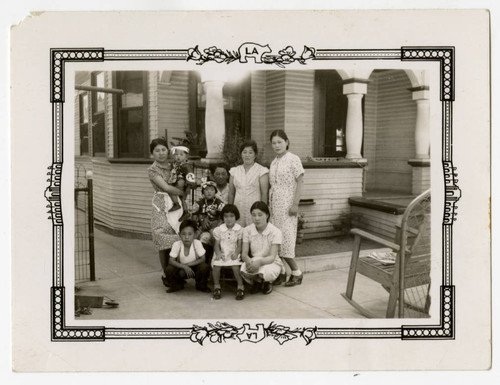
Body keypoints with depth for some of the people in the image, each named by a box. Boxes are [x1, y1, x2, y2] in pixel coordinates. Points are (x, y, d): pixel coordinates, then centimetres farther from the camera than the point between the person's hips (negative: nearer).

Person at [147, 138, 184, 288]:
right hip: (162, 207, -4)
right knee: (164, 242, -3)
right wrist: (182, 192, -4)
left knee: (179, 239, 0)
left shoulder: (173, 166, 12)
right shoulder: (152, 169, -3)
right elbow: (166, 187, -12)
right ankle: (166, 275, 10)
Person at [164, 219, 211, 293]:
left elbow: (202, 259, -17)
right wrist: (184, 267, -33)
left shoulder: (197, 243, -22)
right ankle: (177, 285, 7)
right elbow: (171, 261, -20)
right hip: (181, 268, 1)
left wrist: (188, 264, -25)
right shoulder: (176, 244, -21)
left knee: (205, 267, -30)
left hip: (194, 267, -1)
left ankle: (201, 286, 2)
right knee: (169, 270, -27)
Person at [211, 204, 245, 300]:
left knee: (236, 266, -30)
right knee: (216, 265, -27)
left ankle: (240, 287, -10)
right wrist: (218, 253, -15)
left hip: (233, 254, -1)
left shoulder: (239, 229, 1)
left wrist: (236, 253, -18)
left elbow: (239, 245, 1)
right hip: (221, 254, 1)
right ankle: (216, 286, -6)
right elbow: (216, 245, 5)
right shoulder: (219, 230, 4)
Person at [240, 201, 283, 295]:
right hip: (253, 261, 2)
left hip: (271, 263, -2)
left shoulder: (275, 231, -14)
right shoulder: (247, 230, -4)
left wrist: (259, 262, -43)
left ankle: (268, 282, 4)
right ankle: (257, 282, 4)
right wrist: (248, 261, -35)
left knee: (266, 271, -38)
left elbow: (272, 257, -22)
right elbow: (244, 253, -9)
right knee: (243, 269, -33)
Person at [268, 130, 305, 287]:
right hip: (274, 206, 7)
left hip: (286, 205, -7)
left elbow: (300, 181, -10)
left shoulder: (293, 159, -6)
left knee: (285, 237, -7)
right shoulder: (273, 163, 15)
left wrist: (295, 204, -16)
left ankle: (296, 272, 7)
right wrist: (268, 205, 12)